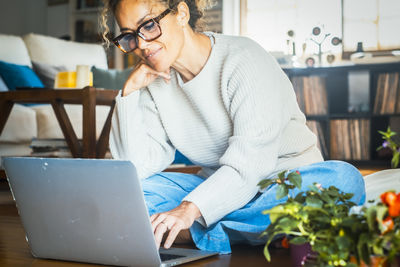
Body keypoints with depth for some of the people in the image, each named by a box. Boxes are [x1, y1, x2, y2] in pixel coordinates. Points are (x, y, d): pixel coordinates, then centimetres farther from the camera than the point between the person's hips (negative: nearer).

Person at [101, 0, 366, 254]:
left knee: (343, 178, -37)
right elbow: (137, 166, -5)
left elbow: (250, 161, -27)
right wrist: (129, 92, -11)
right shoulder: (155, 82, 2)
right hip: (217, 191, 4)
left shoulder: (244, 59, -16)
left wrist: (191, 208, -40)